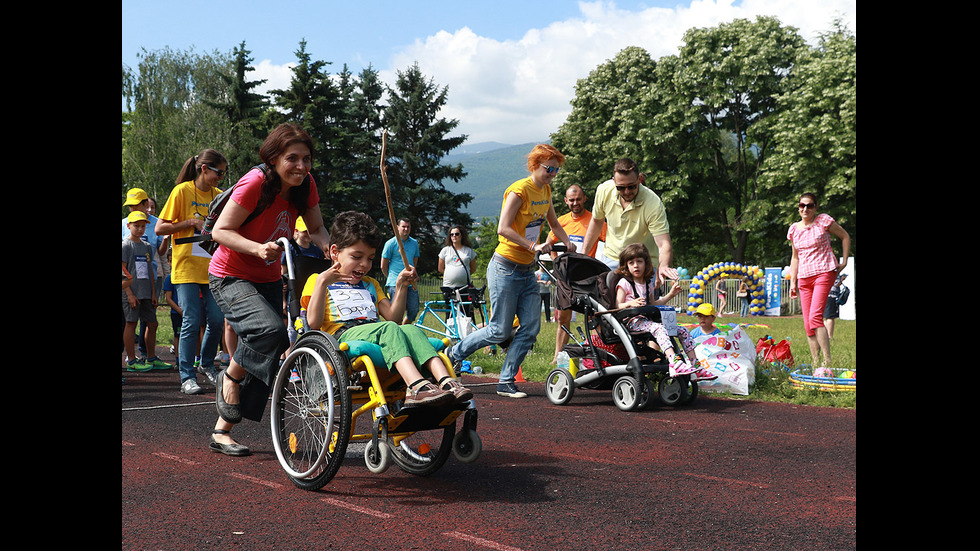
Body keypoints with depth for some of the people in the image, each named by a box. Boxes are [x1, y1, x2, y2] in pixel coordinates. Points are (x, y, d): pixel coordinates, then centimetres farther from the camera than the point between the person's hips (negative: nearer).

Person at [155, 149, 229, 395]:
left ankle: (207, 364, 22)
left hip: (211, 269, 5)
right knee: (192, 322, -7)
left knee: (217, 319, -2)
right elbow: (160, 228, -6)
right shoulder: (182, 191, -4)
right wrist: (191, 222, -14)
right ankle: (187, 377, 1)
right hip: (186, 267, -4)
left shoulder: (219, 195, 11)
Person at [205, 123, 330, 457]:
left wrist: (331, 248, -17)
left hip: (268, 280, 7)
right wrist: (258, 248, -37)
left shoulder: (305, 185, -6)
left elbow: (316, 228, 4)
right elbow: (220, 231, -22)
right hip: (230, 278, -7)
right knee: (270, 330, -32)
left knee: (263, 362, 5)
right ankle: (229, 377, -1)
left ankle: (221, 433, 20)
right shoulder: (255, 183, -24)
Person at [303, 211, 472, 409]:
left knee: (412, 330, -28)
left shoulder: (371, 284, 35)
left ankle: (445, 381, -46)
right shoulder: (318, 280, 18)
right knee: (388, 329, -35)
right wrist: (322, 282, -10)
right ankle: (416, 385, -55)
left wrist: (401, 286, 14)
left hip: (375, 334, 5)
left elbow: (393, 317, 23)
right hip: (344, 335, -5)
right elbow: (314, 322, 0)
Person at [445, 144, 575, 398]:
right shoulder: (519, 190, -15)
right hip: (505, 268, -8)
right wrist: (533, 246, -29)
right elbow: (503, 229, -22)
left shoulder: (545, 191, 11)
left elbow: (554, 223, 26)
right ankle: (454, 353, 19)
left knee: (530, 329, -1)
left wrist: (568, 243, 8)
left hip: (527, 271, 8)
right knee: (500, 331, -3)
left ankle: (506, 381, 8)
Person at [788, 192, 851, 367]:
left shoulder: (824, 220, -3)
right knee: (807, 324, 1)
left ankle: (827, 361, -20)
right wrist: (792, 282, 14)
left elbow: (845, 236, 8)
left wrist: (844, 261, 2)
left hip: (824, 273, -6)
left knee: (815, 317, -21)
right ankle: (815, 364, 6)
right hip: (804, 278, 6)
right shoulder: (794, 229, 11)